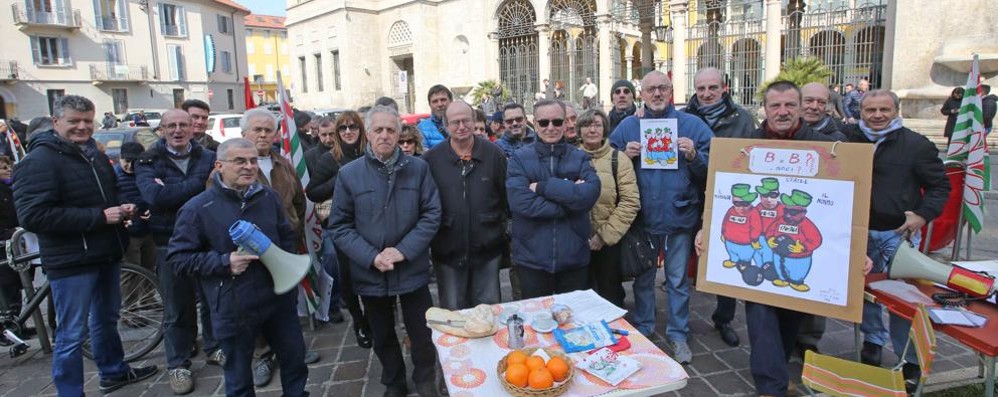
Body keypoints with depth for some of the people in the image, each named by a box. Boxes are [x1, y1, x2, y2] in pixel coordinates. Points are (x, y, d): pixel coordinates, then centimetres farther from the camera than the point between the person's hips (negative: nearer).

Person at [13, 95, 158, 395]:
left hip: (106, 254, 8)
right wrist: (99, 217, -24)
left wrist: (122, 207, 3)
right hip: (71, 262, -8)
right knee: (72, 334, 0)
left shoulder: (94, 154, 13)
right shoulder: (39, 161, -14)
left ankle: (114, 372, 39)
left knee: (106, 318, 22)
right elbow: (32, 215, -24)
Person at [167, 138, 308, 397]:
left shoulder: (269, 197, 3)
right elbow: (178, 258, -8)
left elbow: (288, 237, 17)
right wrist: (224, 263, -20)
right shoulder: (197, 208, -10)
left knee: (295, 359, 17)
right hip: (234, 308, -3)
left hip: (279, 298, 4)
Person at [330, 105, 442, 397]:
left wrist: (404, 250, -16)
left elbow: (432, 214, -6)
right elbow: (339, 226, -4)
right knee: (382, 336, 19)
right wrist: (371, 257, -16)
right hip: (370, 272, 1)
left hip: (412, 269, 0)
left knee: (422, 332, 11)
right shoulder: (349, 174, -4)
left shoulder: (418, 168, -3)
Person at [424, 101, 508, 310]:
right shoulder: (431, 159, -4)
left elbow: (506, 195, 3)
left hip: (487, 250, 1)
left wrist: (501, 225, 2)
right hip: (447, 252, 0)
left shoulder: (494, 154, -2)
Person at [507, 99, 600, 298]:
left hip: (575, 258, 2)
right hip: (532, 259, -1)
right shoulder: (519, 159, -2)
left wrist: (543, 187, -17)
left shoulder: (580, 157, 3)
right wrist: (571, 200, -16)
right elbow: (520, 202, -19)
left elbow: (590, 193, -16)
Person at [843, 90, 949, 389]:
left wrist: (923, 215, -11)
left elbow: (940, 185, 3)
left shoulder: (916, 144, -2)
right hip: (859, 231, 2)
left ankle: (911, 361, 14)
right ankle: (872, 342, 31)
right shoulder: (849, 139, 3)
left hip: (900, 232, -2)